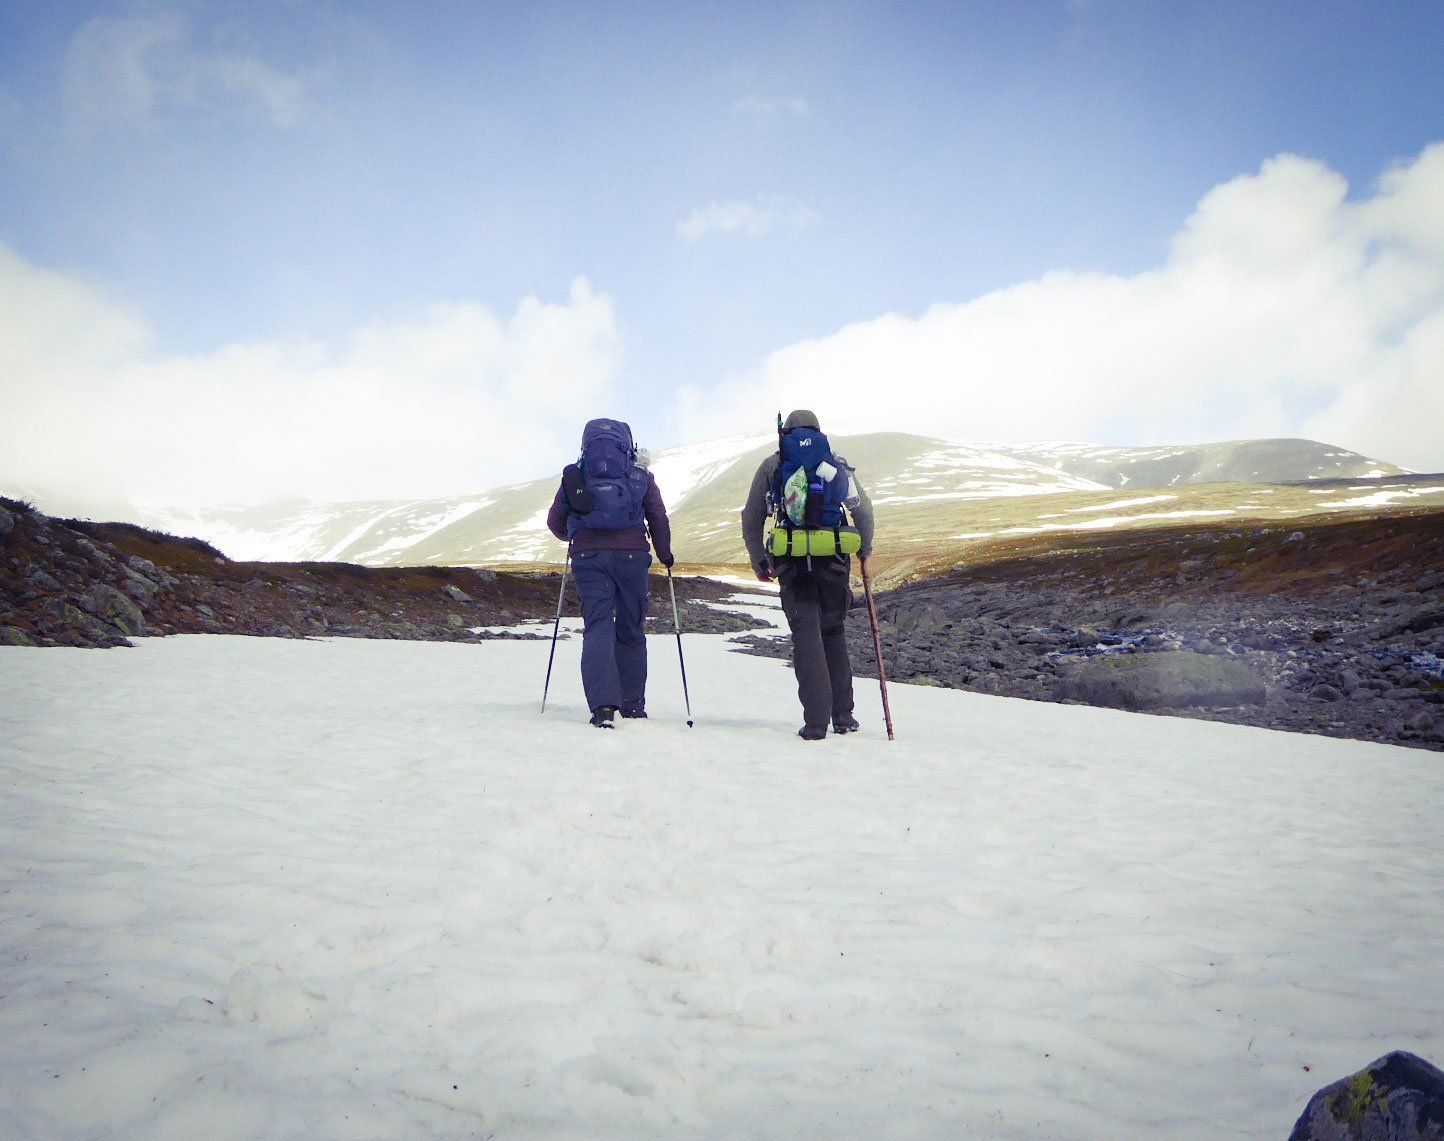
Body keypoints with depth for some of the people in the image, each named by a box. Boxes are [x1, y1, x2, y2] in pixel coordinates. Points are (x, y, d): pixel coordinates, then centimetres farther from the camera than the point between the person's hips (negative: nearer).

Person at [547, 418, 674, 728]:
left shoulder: (574, 475, 15)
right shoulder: (640, 475, 13)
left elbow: (554, 522, 15)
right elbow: (659, 519, 8)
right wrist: (665, 554, 24)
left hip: (587, 556, 0)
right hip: (632, 555, 0)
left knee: (597, 627, -2)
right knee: (631, 630, 11)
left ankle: (603, 705, -18)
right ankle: (633, 705, 17)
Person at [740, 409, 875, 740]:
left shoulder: (771, 466, 14)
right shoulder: (837, 464, 16)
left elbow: (751, 519, 12)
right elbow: (863, 507, 16)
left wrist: (758, 561, 20)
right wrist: (865, 546, 31)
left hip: (792, 563, -1)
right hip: (834, 560, 1)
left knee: (806, 634, -1)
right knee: (834, 633, 15)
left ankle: (816, 721, -10)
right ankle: (843, 715, 16)